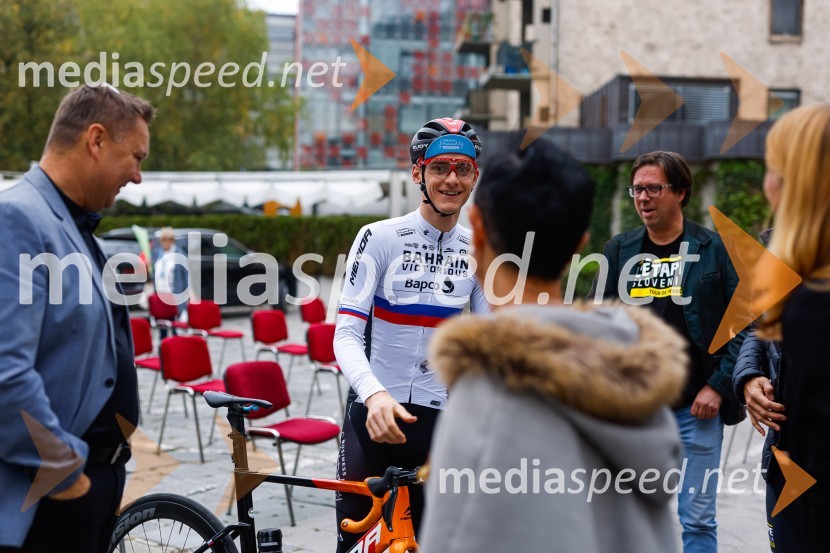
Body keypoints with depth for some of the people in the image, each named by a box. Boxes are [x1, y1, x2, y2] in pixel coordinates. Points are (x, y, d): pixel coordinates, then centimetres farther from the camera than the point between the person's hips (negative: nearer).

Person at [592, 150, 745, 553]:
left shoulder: (714, 249, -1)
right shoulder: (619, 251, 7)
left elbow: (743, 325, -2)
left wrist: (718, 386, -10)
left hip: (697, 407, -3)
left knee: (697, 518, 3)